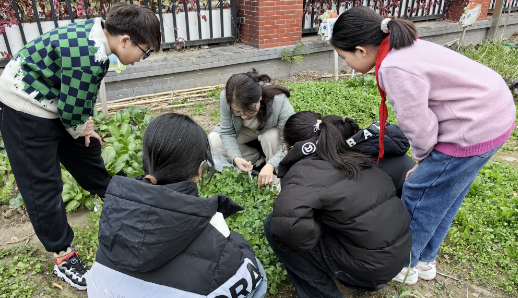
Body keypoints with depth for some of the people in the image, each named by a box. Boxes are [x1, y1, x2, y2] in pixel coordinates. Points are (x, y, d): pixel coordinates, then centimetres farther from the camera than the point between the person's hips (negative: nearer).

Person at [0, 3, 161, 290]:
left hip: (55, 102, 9)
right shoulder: (88, 56, -33)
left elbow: (84, 94, 5)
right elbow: (72, 110, -24)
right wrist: (79, 128, -4)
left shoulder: (97, 32, -5)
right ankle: (63, 258, 14)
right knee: (42, 183, 1)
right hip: (26, 108, -9)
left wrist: (84, 123, -2)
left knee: (87, 151, 20)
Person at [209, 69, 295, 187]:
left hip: (271, 131, -3)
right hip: (245, 131, 3)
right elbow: (227, 133, -19)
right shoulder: (226, 98, -32)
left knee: (271, 137, -38)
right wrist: (236, 158, -36)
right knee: (213, 141, -16)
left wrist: (270, 165, -48)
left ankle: (277, 179, -13)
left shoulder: (279, 101, -41)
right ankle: (257, 159, -4)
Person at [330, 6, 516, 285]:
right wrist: (425, 160, 11)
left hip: (474, 129, -10)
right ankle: (424, 260, 40)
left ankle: (403, 266, 27)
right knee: (444, 196, 20)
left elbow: (418, 127, -20)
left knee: (419, 195, 5)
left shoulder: (395, 69, -27)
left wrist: (422, 160, 1)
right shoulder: (403, 47, 5)